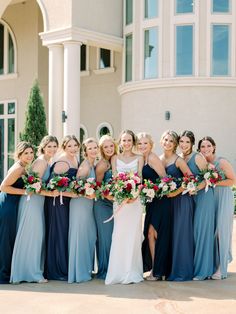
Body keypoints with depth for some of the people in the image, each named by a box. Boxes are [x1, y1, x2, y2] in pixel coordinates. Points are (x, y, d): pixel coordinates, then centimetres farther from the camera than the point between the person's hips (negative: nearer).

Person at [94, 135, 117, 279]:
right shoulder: (102, 165, -10)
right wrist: (108, 196, -17)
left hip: (116, 204, 6)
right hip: (103, 204, -6)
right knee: (105, 236, -2)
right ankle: (104, 270, 8)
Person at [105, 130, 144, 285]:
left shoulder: (139, 158, 11)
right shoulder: (115, 158, 13)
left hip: (135, 198, 0)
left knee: (133, 234, -4)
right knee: (119, 234, -4)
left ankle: (132, 272, 1)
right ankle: (119, 271, 1)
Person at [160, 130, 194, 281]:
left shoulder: (178, 160, -10)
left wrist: (176, 192, -15)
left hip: (181, 200, -6)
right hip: (167, 200, 6)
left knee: (180, 233, -3)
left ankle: (183, 271, 6)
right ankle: (171, 269, 18)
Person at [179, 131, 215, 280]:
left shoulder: (198, 157, -10)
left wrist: (196, 188, -21)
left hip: (203, 195, -6)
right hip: (188, 197, 6)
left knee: (201, 229, -4)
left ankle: (202, 269, 4)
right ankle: (191, 267, 14)